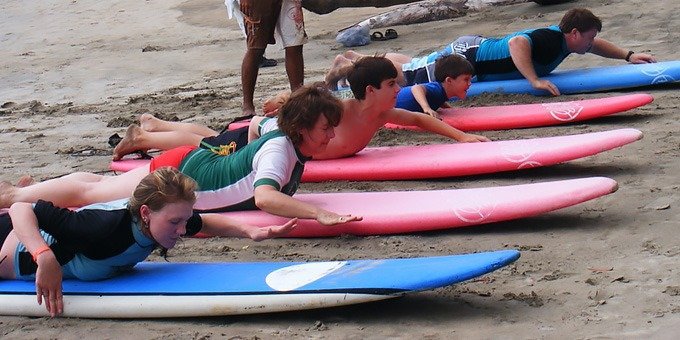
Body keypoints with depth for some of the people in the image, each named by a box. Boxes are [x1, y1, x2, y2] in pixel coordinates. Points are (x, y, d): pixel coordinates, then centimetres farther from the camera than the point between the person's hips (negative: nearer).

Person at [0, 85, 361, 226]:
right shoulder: (280, 148, -31)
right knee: (85, 192, 11)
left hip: (195, 161, 8)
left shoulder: (291, 142, -4)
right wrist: (319, 214, -55)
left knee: (97, 185, 26)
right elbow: (265, 197, -49)